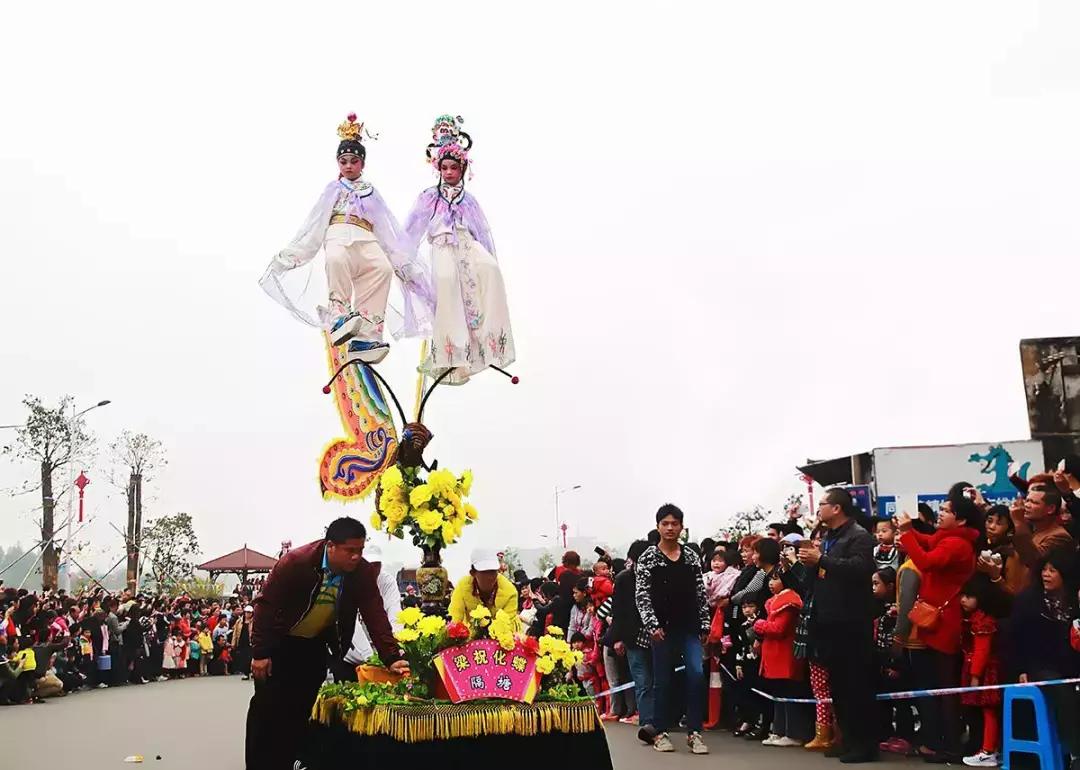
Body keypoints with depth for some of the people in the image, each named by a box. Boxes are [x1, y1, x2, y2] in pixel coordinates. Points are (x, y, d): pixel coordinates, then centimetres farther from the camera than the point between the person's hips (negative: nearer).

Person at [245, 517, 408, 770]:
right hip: (279, 641, -4)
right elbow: (266, 604, -22)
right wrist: (260, 652, -20)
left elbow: (375, 615, -19)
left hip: (315, 645, 4)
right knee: (267, 706, -1)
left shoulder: (363, 572, -18)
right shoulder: (296, 562, -28)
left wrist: (392, 658, -29)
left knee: (301, 709, 7)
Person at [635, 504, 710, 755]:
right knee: (663, 680, 4)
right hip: (663, 627, -2)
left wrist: (705, 625, 4)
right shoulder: (648, 558, 0)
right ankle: (661, 733, 15)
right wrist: (653, 625, -13)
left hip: (689, 626, 2)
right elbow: (641, 596, -4)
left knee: (696, 674, -11)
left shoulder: (691, 557, 9)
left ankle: (694, 732, -4)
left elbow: (701, 594, 9)